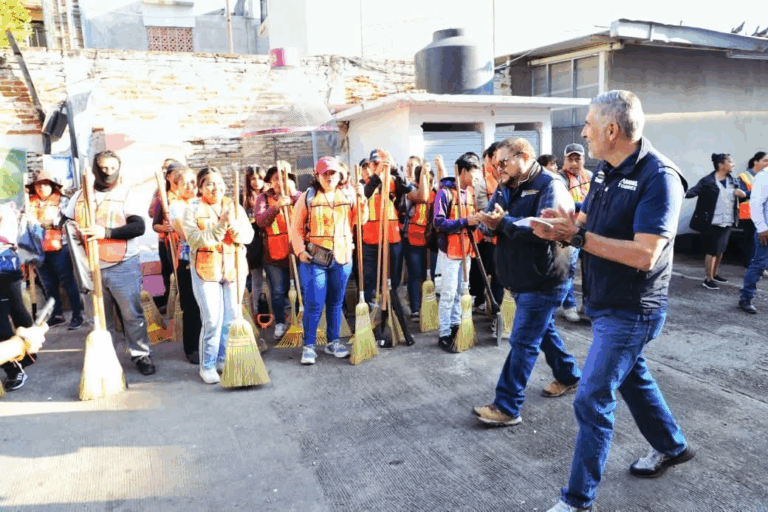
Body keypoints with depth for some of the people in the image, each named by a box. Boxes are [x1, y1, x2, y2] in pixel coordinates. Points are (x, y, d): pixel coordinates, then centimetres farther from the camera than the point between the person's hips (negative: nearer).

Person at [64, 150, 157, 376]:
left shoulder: (126, 194, -5)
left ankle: (142, 355, 15)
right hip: (92, 268, 4)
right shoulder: (81, 195, 9)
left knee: (132, 314, 1)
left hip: (123, 268, -4)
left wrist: (106, 232, -26)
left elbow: (139, 227, -17)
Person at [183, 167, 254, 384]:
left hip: (234, 270, 3)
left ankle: (224, 360, 24)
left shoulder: (235, 207, 7)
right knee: (213, 321, -7)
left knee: (230, 319, 8)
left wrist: (233, 224, -21)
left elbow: (248, 236, -3)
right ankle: (207, 366, 9)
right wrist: (220, 226, -23)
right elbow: (194, 240, -14)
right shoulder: (193, 209, -1)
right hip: (206, 270, -3)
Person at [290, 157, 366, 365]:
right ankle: (308, 346, 9)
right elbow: (296, 226, 0)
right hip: (314, 258, -3)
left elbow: (360, 221, 2)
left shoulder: (348, 195, 7)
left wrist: (362, 199, -8)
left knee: (336, 302, 12)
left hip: (342, 257, 3)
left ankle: (333, 342, 25)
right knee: (314, 303, -2)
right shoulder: (308, 197, -1)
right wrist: (300, 250, -9)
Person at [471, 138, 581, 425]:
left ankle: (507, 408, 1)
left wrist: (504, 222, -26)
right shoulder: (506, 187, 10)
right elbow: (488, 222, 4)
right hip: (520, 279, 9)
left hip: (543, 281, -9)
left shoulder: (549, 185, -17)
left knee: (522, 342, -6)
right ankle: (568, 376, 44)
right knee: (543, 330, 23)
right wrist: (491, 222, -20)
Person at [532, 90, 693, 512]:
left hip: (631, 311, -9)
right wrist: (558, 227, -12)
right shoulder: (606, 171, 6)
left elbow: (644, 255, -29)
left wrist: (577, 236, -28)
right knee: (632, 377, 25)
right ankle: (672, 447, 50)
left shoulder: (658, 177, -22)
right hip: (605, 302, 9)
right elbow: (584, 226, 9)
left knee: (592, 401, -5)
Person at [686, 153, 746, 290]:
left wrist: (743, 194, -4)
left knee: (721, 249, 18)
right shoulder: (708, 181, -13)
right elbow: (694, 190, -24)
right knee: (712, 250, -3)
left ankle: (715, 274, 35)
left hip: (727, 223, 7)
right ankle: (708, 279, 7)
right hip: (712, 223, -7)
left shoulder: (732, 181, 9)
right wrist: (685, 193, -46)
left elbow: (740, 193, 20)